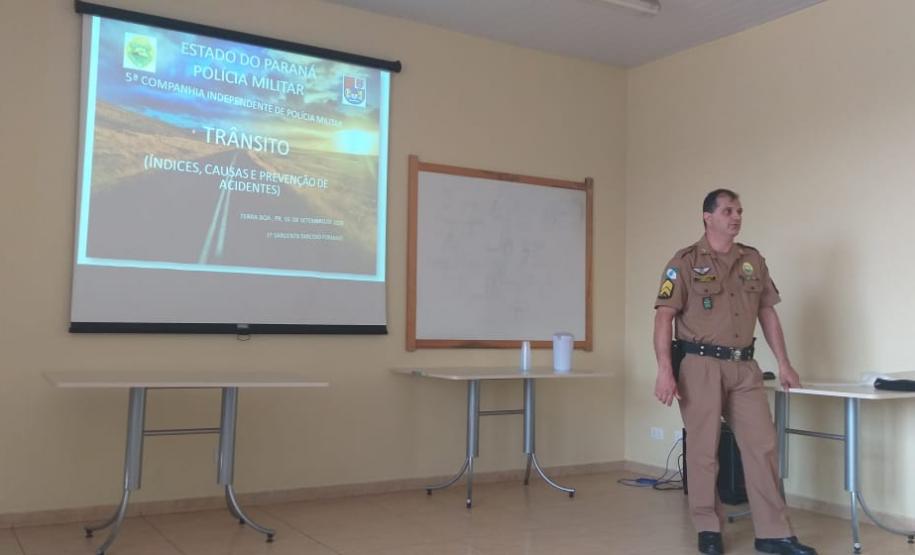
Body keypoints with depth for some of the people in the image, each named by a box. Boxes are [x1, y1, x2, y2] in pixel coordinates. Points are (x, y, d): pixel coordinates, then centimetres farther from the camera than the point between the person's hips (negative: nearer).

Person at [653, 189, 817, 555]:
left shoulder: (753, 261, 11)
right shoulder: (685, 262, -5)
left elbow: (768, 314, 16)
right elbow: (664, 317, -10)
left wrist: (783, 363, 12)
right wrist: (664, 370, -19)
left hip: (744, 367, 5)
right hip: (701, 365, -5)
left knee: (762, 446, 3)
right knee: (704, 449, 3)